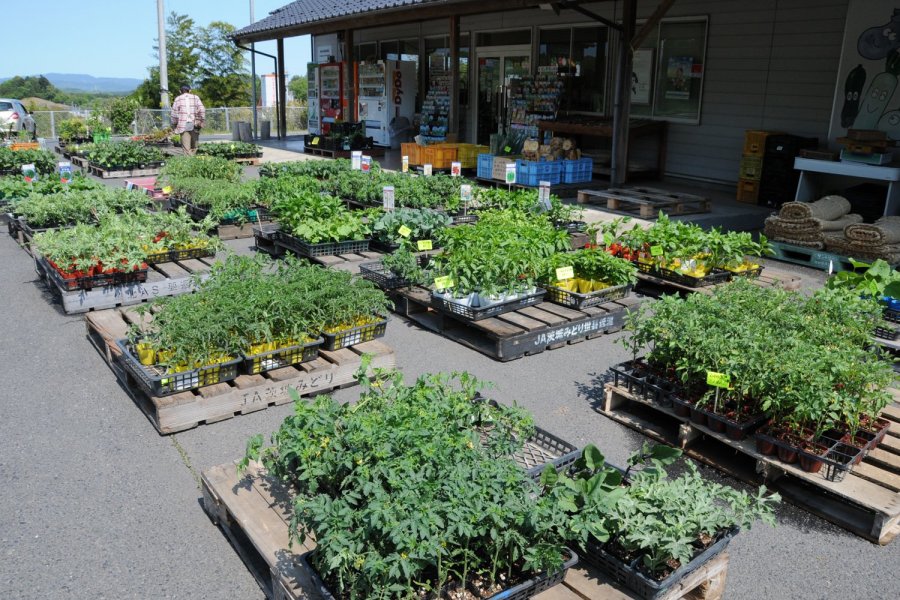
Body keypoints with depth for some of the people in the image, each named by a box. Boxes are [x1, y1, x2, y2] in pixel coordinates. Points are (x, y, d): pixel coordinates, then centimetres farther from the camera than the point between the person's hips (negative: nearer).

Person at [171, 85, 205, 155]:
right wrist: (201, 121, 6)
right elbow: (202, 109, -1)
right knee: (194, 147, 9)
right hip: (194, 124, 1)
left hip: (183, 125, -1)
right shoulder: (195, 97, 11)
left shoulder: (178, 99, 9)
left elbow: (174, 112, 4)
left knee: (186, 147, -5)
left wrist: (174, 124, 11)